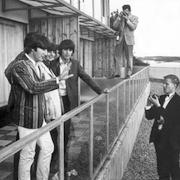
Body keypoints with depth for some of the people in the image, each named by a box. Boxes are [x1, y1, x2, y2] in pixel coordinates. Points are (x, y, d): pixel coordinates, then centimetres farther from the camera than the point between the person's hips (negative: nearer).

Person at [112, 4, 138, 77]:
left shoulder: (134, 18, 6)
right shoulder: (119, 17, 13)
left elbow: (133, 27, -8)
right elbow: (114, 26, 3)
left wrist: (127, 19, -15)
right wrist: (119, 17, -6)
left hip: (129, 40, -3)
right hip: (120, 39, 3)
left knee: (129, 57, -2)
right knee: (117, 56, 0)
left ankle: (128, 74, 4)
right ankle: (117, 73, 6)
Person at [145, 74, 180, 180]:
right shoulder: (161, 98, 6)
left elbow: (171, 118, -22)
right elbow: (149, 116, 7)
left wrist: (158, 106, -25)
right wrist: (149, 106, -13)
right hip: (159, 137, 6)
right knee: (162, 167, 16)